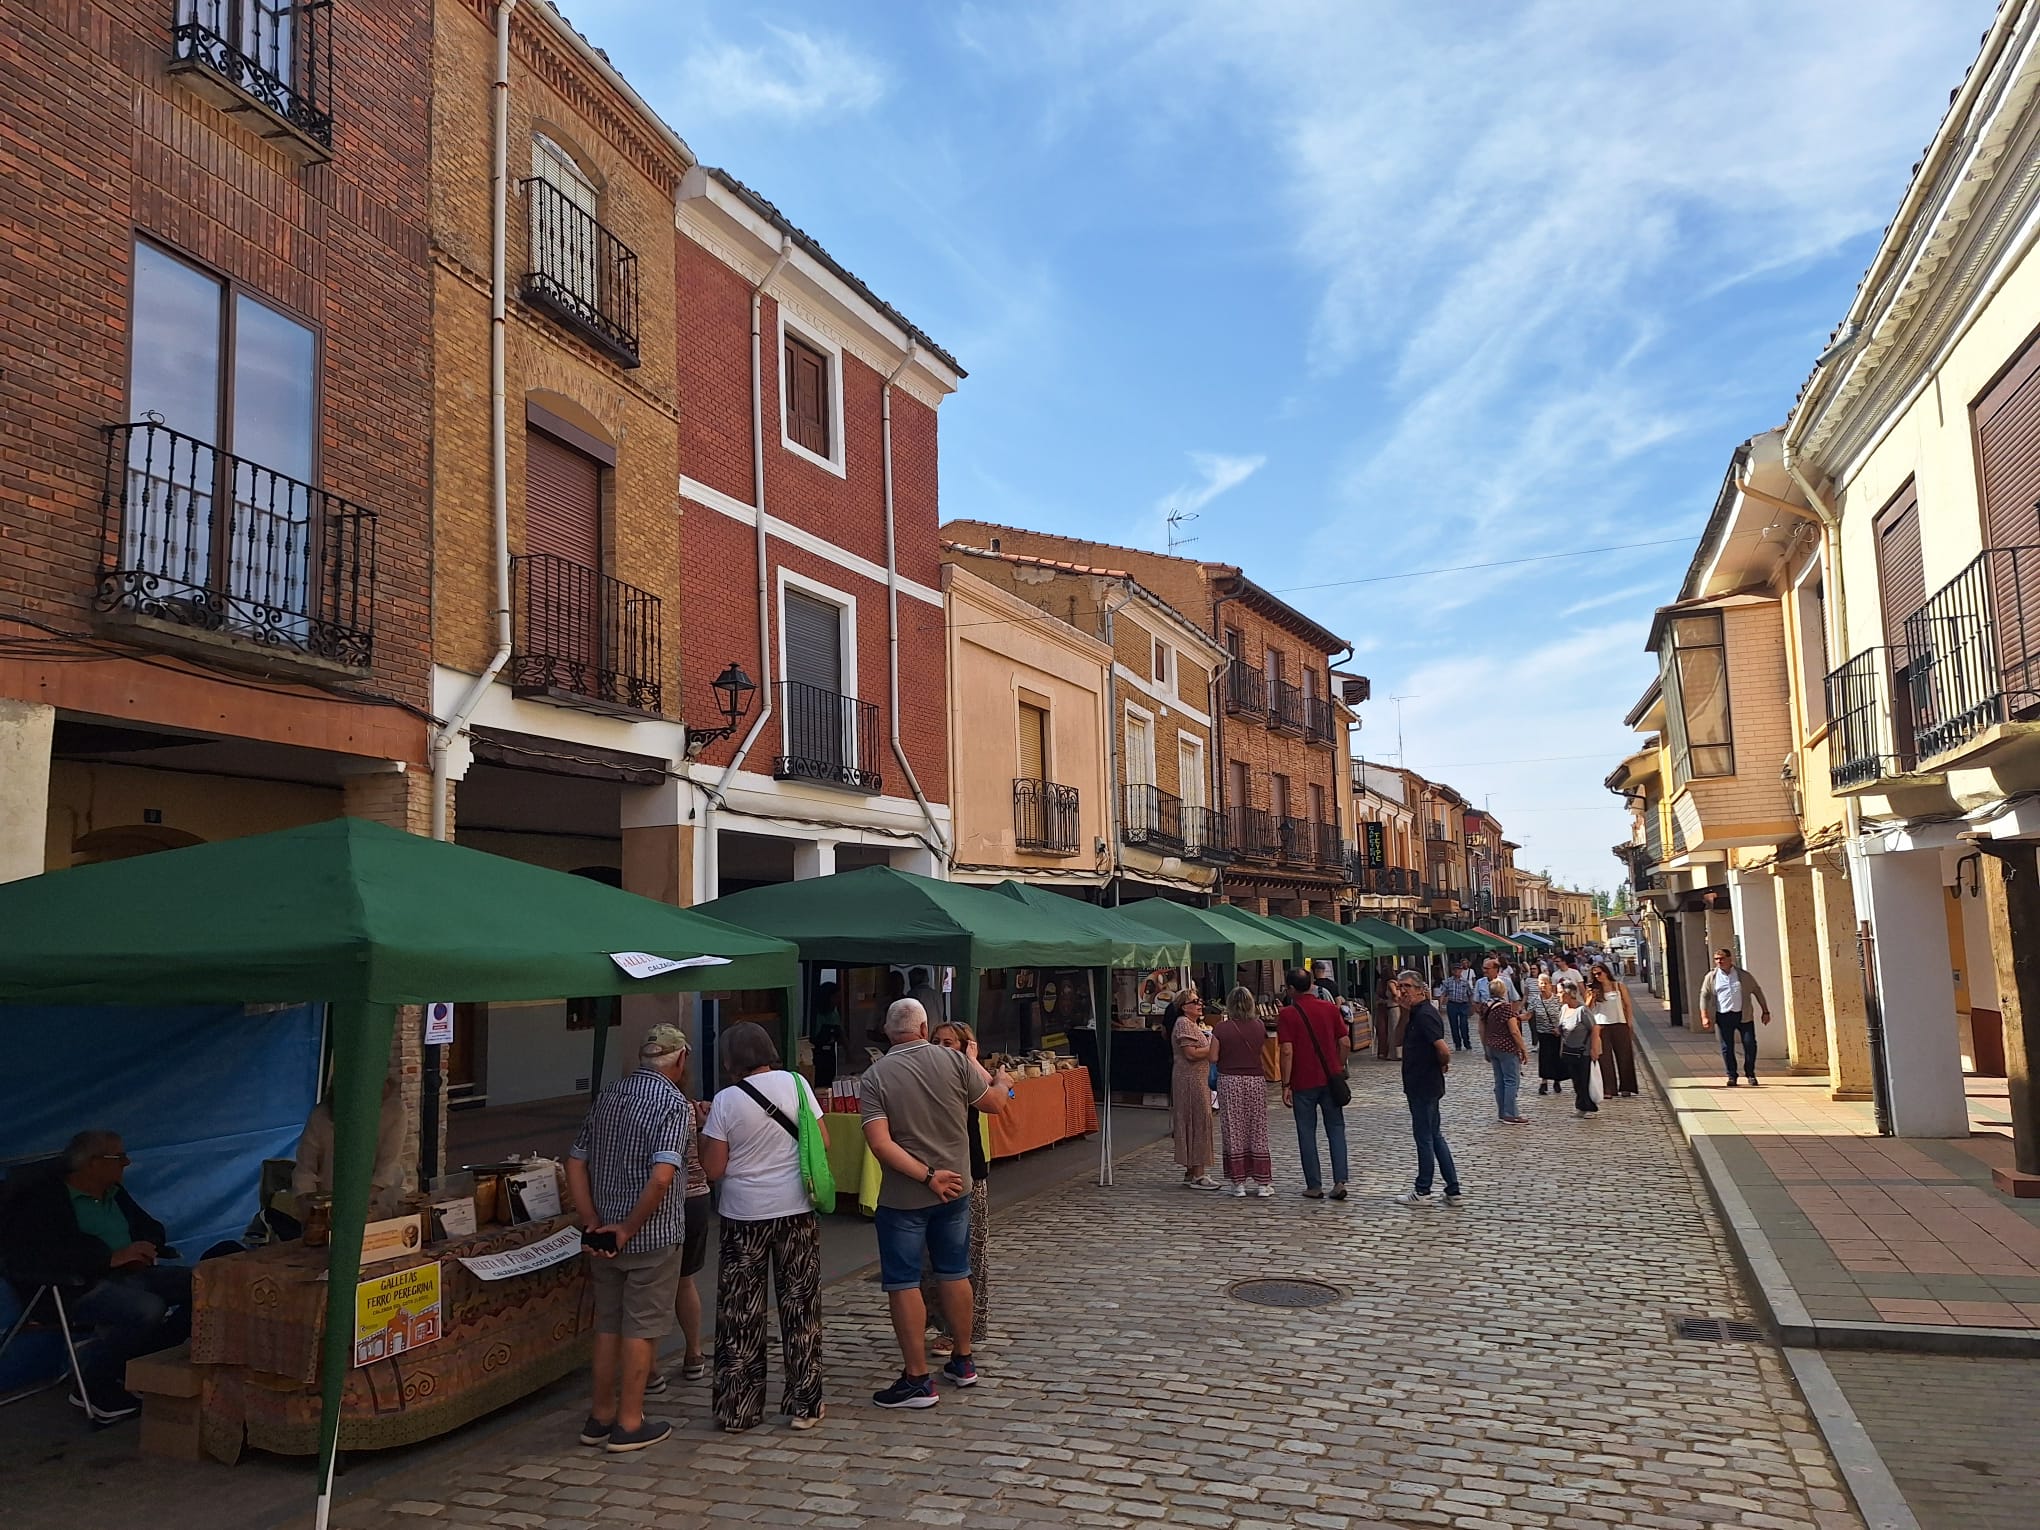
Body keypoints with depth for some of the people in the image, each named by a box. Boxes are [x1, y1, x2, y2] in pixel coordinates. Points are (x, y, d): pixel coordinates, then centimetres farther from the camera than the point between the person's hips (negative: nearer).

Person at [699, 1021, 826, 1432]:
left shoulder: (725, 1101, -10)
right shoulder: (795, 1083, -4)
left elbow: (714, 1169, -7)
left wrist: (705, 1129, 7)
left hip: (744, 1216, -1)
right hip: (796, 1210, 2)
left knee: (739, 1314, 10)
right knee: (800, 1307, 11)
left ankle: (735, 1410, 17)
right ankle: (804, 1406, 17)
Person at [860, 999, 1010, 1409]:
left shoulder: (875, 1075, -12)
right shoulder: (954, 1061, -7)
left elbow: (880, 1144, -20)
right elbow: (994, 1103, 6)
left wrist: (928, 1176, -16)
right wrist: (1002, 1081, 27)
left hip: (902, 1196, -4)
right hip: (954, 1189, 4)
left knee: (903, 1284, 5)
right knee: (955, 1274, 18)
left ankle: (918, 1380, 9)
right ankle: (963, 1362, 31)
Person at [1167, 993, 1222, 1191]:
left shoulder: (1194, 1024, 20)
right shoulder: (1183, 1024, -13)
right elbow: (1191, 1053, -21)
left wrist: (1213, 1047, 7)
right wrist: (1213, 1048, -13)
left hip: (1197, 1079, 10)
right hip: (1190, 1080, -10)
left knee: (1195, 1123, 11)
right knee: (1197, 1123, -9)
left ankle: (1191, 1173, 16)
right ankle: (1197, 1175, -7)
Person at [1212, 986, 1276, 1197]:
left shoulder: (1221, 1029, -8)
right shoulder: (1259, 1027, -2)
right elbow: (1261, 1049, 7)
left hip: (1229, 1081, -2)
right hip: (1256, 1080, 2)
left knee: (1234, 1132, 6)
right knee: (1258, 1132, 9)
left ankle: (1239, 1182, 7)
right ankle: (1263, 1182, 11)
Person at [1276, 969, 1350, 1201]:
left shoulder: (1287, 1014, -9)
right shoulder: (1330, 1008, 2)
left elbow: (1287, 1051, -14)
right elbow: (1344, 1042, 3)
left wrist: (1286, 1085, -9)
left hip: (1303, 1082, -3)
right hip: (1330, 1078, 3)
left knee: (1307, 1133, 6)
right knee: (1336, 1129, 11)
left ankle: (1314, 1186, 9)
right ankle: (1340, 1181, 1)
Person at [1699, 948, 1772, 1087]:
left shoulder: (1743, 975, 3)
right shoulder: (1711, 977, 3)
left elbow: (1757, 991, 11)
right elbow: (1704, 996, 5)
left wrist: (1765, 1011, 8)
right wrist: (1704, 1016, -3)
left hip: (1743, 1015, 0)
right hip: (1723, 1017, 0)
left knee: (1750, 1044, -2)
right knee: (1727, 1047, 2)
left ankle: (1750, 1074, 15)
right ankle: (1732, 1076, 13)